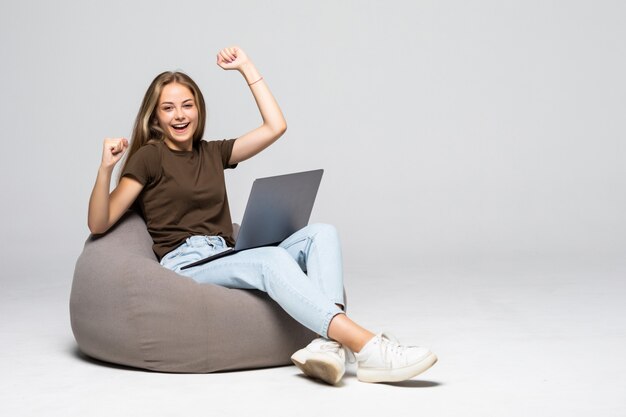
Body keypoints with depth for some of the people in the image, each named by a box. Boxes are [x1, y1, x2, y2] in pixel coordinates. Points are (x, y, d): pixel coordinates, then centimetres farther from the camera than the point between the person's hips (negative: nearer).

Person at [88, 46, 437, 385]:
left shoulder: (212, 153, 22)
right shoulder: (149, 157, 5)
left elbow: (276, 127, 17)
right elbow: (99, 224, -2)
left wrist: (247, 68, 18)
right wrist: (106, 169, -19)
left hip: (227, 263, 7)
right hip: (183, 266, -6)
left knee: (321, 234, -16)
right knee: (272, 259, -35)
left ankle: (328, 344, -41)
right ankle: (369, 349, -49)